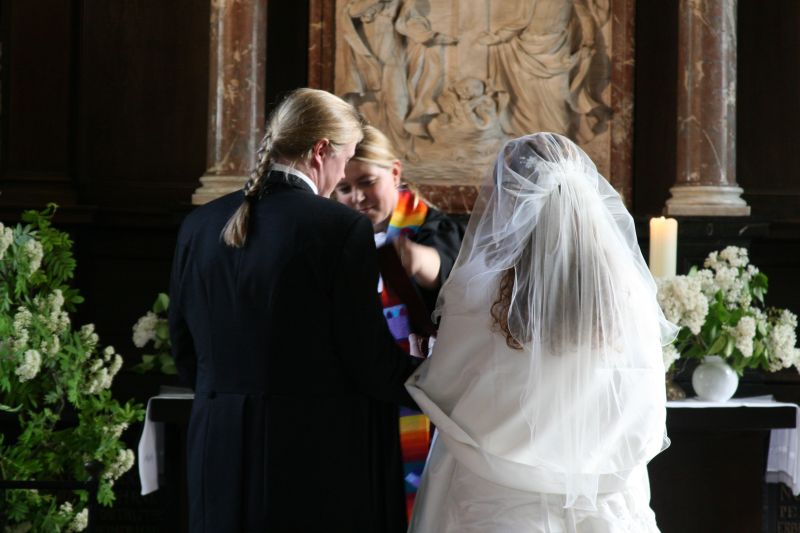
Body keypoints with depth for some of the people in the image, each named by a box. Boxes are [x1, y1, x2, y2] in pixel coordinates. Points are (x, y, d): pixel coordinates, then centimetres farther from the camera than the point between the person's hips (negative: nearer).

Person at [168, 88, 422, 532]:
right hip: (322, 461, -5)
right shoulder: (341, 228, -12)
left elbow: (185, 350, 12)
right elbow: (370, 358, -11)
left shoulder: (199, 226, 5)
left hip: (219, 459, 5)